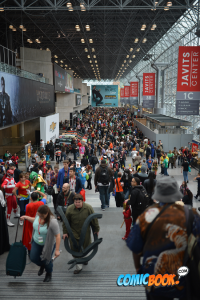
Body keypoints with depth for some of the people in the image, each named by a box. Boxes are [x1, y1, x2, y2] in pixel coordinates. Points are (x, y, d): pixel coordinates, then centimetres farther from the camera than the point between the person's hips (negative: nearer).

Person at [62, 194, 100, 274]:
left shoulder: (88, 208, -15)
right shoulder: (69, 209, -14)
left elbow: (94, 219, -4)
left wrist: (96, 229, 3)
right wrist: (65, 232, 1)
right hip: (74, 233, 0)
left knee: (85, 247, 15)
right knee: (75, 249, -3)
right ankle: (79, 266, 10)